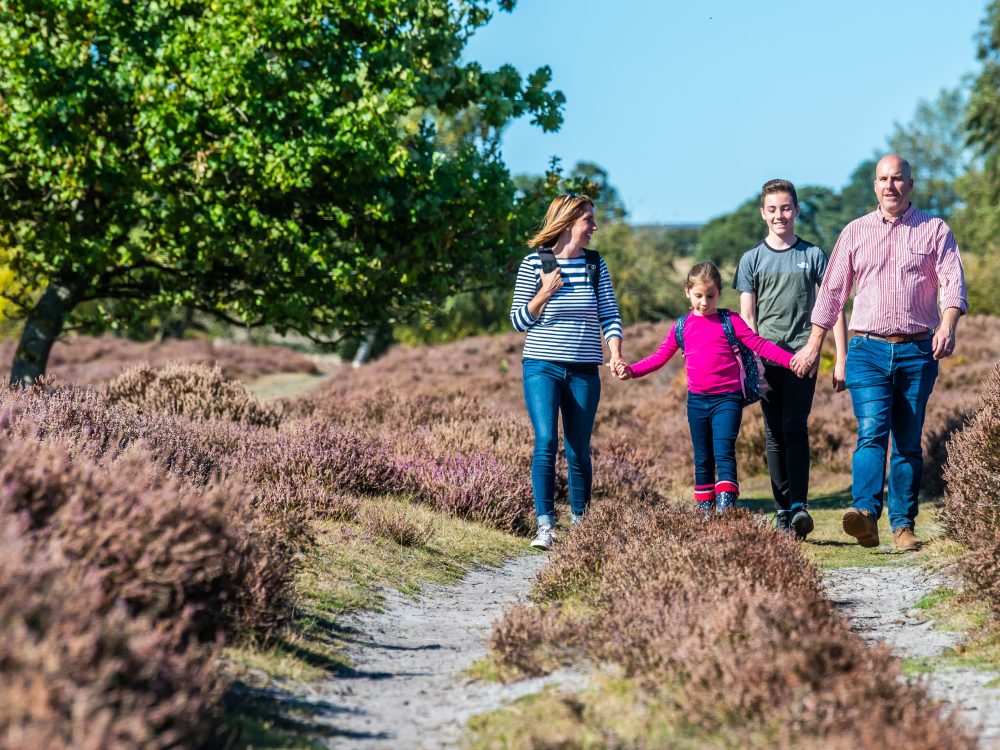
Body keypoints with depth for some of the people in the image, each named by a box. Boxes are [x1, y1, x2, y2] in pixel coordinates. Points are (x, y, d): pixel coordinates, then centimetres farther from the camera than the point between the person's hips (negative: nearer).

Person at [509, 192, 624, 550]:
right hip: (542, 367, -3)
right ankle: (544, 524, -14)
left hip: (584, 372, 3)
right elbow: (518, 320, 2)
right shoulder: (534, 263, -2)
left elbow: (610, 315, 6)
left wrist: (615, 353, -10)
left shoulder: (595, 264, 6)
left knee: (579, 451, 6)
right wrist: (545, 293, -13)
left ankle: (579, 522, 20)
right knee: (546, 443, -16)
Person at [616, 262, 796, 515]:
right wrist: (631, 370, 2)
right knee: (703, 460, 10)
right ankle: (704, 510, 17)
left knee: (724, 453, -16)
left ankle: (725, 508, -23)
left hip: (727, 399, -4)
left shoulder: (730, 321, 0)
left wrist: (791, 361, -13)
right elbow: (660, 357, 14)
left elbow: (759, 344, -3)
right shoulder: (681, 326, 9)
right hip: (697, 400, 4)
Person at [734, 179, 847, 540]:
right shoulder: (752, 259, 9)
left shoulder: (813, 255, 6)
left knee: (794, 428, -15)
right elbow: (746, 317, 7)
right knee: (774, 435, 3)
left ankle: (800, 506, -21)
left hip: (802, 353, -2)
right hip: (766, 357, 2)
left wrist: (841, 360, 2)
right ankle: (783, 513, 6)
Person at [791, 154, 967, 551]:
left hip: (917, 351, 0)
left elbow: (953, 282, -4)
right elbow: (832, 291, 15)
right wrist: (814, 345, 13)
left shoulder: (934, 230, 7)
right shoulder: (855, 232, 12)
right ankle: (865, 515, -31)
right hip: (867, 349, 0)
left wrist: (947, 327, -23)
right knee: (872, 431, -17)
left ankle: (903, 525, 8)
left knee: (909, 442, 3)